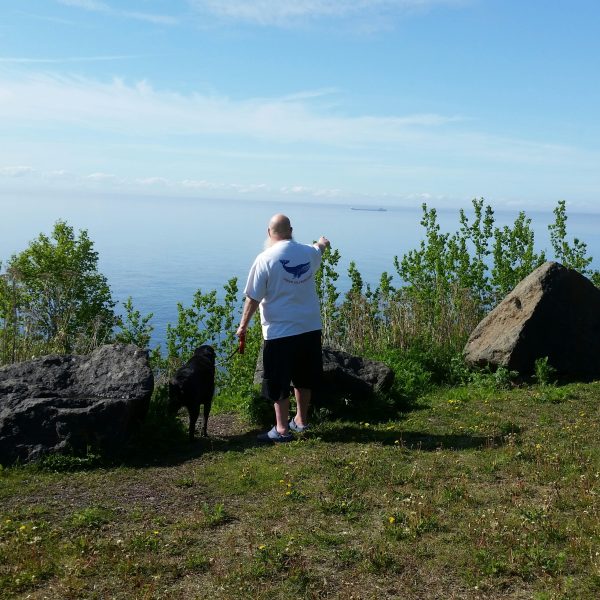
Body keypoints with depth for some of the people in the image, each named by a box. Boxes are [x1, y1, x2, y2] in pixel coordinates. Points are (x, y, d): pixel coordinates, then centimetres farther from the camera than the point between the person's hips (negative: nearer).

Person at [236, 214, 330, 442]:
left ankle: (282, 429, 7)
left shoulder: (266, 259, -12)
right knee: (304, 377, 18)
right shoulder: (308, 252, 4)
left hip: (280, 331, -5)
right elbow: (319, 249, 31)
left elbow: (253, 298, -11)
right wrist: (322, 243, 54)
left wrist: (243, 325, 1)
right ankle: (301, 420, 32)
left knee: (278, 381, 4)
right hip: (310, 327, 6)